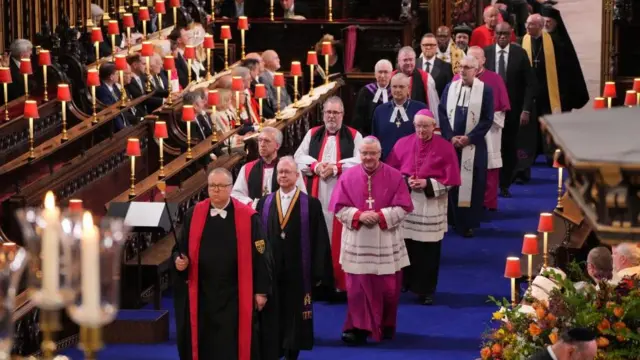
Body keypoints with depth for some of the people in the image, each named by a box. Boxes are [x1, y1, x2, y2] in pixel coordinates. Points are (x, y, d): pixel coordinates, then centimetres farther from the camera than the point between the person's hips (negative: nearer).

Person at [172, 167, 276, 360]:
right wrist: (179, 260, -13)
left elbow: (261, 255, -3)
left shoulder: (248, 217, -4)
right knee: (204, 344, 7)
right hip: (202, 295, 3)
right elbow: (180, 249, 10)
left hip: (235, 296, -3)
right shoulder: (194, 215, 3)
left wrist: (261, 290, -4)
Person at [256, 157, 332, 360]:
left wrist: (318, 273, -9)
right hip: (270, 270, 2)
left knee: (295, 317, 5)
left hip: (298, 272, -2)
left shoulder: (311, 205, -3)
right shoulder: (264, 203, 7)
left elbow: (319, 241, -5)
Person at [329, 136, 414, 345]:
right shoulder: (348, 176, -1)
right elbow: (339, 208, -1)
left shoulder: (394, 176, -3)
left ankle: (386, 326, 23)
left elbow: (403, 207, -5)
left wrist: (381, 216, -17)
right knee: (358, 287, 0)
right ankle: (359, 327, 4)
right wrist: (359, 215, -17)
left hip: (386, 243, 0)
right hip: (357, 243, 0)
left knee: (387, 287, 8)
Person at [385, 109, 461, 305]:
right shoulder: (402, 144, 3)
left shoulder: (445, 148, -3)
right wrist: (406, 181, -12)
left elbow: (451, 179, -4)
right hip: (405, 205, 1)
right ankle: (402, 284, 16)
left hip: (431, 208, -1)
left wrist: (428, 184, -15)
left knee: (428, 251, 2)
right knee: (404, 247, 1)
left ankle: (425, 290, 13)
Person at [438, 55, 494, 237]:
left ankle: (469, 224, 5)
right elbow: (442, 113, 4)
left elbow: (488, 119, -5)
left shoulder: (485, 90, -2)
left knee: (472, 184, -1)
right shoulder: (450, 88, 7)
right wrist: (451, 137, -9)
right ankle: (454, 221, 13)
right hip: (451, 143, 3)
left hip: (474, 145, -3)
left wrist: (469, 137, -13)